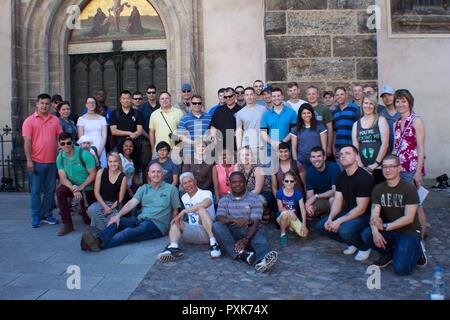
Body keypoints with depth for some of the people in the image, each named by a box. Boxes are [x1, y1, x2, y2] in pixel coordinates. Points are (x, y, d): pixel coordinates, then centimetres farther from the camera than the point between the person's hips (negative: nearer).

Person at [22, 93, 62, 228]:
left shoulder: (55, 120, 9)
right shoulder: (29, 120, 0)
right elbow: (27, 141, -6)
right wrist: (29, 160, -11)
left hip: (52, 161, 3)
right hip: (36, 162, -3)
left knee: (50, 190, 10)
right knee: (36, 191, 3)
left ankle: (47, 215, 21)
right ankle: (36, 218, 13)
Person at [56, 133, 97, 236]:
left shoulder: (84, 154, -21)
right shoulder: (60, 157, -9)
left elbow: (93, 174, -18)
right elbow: (63, 178, -12)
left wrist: (81, 187, -26)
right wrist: (73, 189, -30)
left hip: (88, 188, -3)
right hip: (73, 186, 3)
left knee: (88, 220, -2)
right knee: (60, 191, -32)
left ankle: (84, 210, 38)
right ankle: (67, 225, -17)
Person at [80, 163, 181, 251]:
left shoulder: (171, 189, 4)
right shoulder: (143, 188, 14)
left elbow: (175, 210, 6)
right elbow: (131, 203, 1)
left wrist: (170, 227, -6)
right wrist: (118, 215, -15)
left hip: (157, 225, -5)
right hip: (140, 220, 5)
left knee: (129, 232, -31)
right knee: (116, 221, -20)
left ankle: (100, 244, -49)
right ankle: (98, 239, -45)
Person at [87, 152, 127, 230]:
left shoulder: (123, 177, -5)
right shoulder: (101, 172, -1)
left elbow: (120, 198, -2)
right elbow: (96, 192, -4)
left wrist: (111, 208, -16)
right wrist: (105, 206, -15)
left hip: (115, 205, -2)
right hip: (102, 202, 2)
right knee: (91, 209, -32)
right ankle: (103, 230, -15)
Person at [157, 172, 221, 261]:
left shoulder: (206, 193, -3)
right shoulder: (184, 198, 17)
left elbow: (205, 204, -26)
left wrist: (184, 211, -25)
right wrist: (180, 217, 5)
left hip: (207, 232, -5)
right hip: (192, 232, 5)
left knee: (201, 209, -27)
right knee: (175, 222, -13)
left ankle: (213, 243, -37)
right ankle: (173, 247, -41)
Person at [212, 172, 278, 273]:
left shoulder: (254, 199, 2)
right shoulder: (224, 200, 10)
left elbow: (255, 223, -8)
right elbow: (219, 218, -5)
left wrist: (245, 239, -27)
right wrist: (234, 221, -26)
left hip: (249, 232, -2)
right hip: (230, 232, 2)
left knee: (261, 241, -34)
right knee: (216, 226, -27)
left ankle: (262, 260, -69)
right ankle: (240, 253, -41)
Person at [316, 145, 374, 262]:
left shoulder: (364, 177, -21)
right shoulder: (341, 177, 3)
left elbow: (361, 209, -24)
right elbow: (337, 201, 2)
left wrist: (339, 221, -25)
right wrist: (330, 218, -15)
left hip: (365, 215, -8)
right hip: (348, 213, 8)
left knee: (345, 230, -34)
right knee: (321, 226, -3)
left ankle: (365, 247, -1)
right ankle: (352, 242, 14)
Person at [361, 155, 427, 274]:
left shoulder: (409, 189, -12)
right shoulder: (378, 189, 1)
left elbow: (409, 218, -18)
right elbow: (374, 215, -9)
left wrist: (385, 226, -25)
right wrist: (375, 231, -30)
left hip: (409, 232, -4)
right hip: (389, 231, 4)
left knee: (401, 268, -21)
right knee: (366, 234, -24)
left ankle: (417, 250, 11)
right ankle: (389, 254, 4)